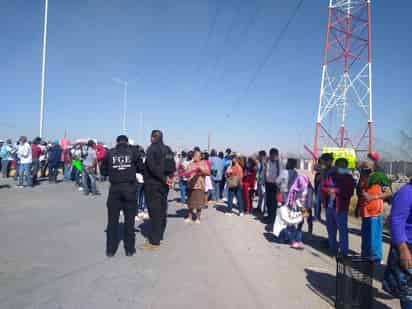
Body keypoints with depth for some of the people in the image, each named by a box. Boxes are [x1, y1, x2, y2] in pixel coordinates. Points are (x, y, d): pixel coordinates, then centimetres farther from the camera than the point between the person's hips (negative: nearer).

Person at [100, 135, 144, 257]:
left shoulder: (110, 153, 3)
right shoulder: (133, 151, 0)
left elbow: (103, 171, 7)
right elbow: (141, 168, 2)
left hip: (114, 188, 1)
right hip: (130, 188, -1)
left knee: (112, 220, 10)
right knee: (129, 219, 8)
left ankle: (110, 250, 16)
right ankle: (130, 249, 15)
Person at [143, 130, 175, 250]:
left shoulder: (152, 149, -11)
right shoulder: (168, 150, 11)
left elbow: (153, 167, -22)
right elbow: (173, 166, 8)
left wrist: (164, 178, -17)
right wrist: (169, 178, 3)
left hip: (153, 184, -7)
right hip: (164, 185, 7)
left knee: (155, 212, -5)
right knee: (162, 210, 14)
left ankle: (154, 242, 0)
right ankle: (159, 236, 26)